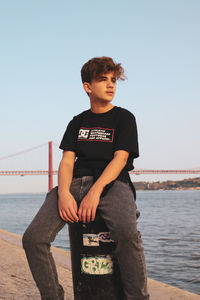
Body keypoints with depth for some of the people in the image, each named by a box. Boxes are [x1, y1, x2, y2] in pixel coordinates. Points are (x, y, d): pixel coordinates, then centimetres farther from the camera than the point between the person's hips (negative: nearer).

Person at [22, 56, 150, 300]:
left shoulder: (124, 118, 10)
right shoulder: (78, 122, 21)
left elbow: (120, 158, -4)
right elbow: (67, 161, 10)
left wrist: (95, 191, -20)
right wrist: (64, 192, -13)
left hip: (111, 182, -3)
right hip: (76, 182, 4)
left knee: (127, 232, -37)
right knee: (33, 237, -20)